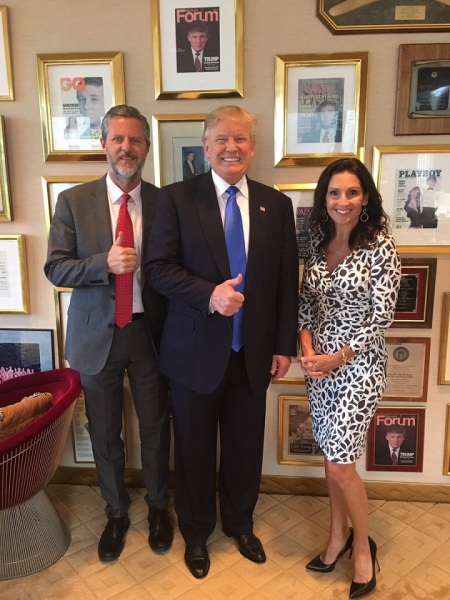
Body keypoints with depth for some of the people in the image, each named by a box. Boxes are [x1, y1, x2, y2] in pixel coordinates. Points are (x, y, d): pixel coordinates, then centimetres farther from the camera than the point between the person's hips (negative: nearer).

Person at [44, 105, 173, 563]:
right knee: (105, 434, 16)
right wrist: (105, 263, -22)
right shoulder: (73, 201, -3)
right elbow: (55, 268, -5)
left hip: (149, 332, 0)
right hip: (97, 335, 1)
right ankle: (116, 513, 41)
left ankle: (158, 507, 42)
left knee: (155, 428, 15)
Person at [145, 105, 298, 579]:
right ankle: (196, 532, 42)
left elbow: (287, 281, 4)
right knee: (194, 448, 15)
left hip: (254, 353, 3)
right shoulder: (177, 198, -4)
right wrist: (209, 295, -25)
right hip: (196, 351, -2)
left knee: (246, 446, 17)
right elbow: (158, 268, -10)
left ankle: (240, 524, 46)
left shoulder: (276, 204, 3)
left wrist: (284, 345, 2)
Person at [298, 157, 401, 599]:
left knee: (340, 463, -1)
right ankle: (338, 535, 37)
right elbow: (306, 302, 8)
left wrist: (339, 358, -17)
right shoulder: (318, 244, 4)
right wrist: (307, 349, -6)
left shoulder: (380, 246, -13)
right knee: (330, 454, 16)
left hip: (358, 363, -5)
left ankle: (362, 546, 26)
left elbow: (382, 317, -14)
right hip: (319, 361, 6)